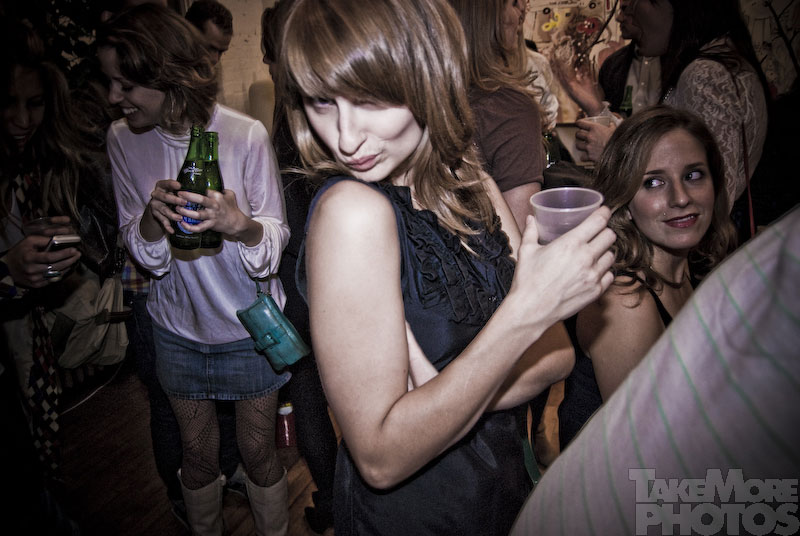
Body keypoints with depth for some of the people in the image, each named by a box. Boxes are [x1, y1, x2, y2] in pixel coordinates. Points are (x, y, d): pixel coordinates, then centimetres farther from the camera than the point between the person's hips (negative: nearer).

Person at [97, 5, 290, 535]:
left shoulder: (245, 134, -19)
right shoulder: (123, 139, -7)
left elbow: (276, 239, -16)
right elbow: (144, 255, -6)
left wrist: (242, 226, -38)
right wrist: (151, 219, -28)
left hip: (250, 326, -3)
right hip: (177, 327, 3)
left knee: (258, 451, 14)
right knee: (199, 453, 20)